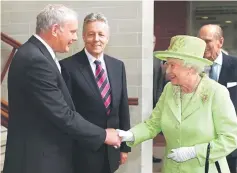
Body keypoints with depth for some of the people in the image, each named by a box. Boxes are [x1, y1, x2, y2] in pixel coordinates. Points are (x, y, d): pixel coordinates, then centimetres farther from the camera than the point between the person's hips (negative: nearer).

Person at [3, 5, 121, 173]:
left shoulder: (37, 54, 9)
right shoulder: (35, 59, -23)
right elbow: (62, 115, -24)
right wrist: (103, 135, -13)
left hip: (45, 153, 10)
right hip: (38, 159, -10)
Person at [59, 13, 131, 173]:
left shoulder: (118, 65, 6)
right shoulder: (68, 66, -10)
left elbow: (123, 108, 9)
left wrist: (124, 146, 10)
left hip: (111, 150, 5)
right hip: (83, 151, -5)